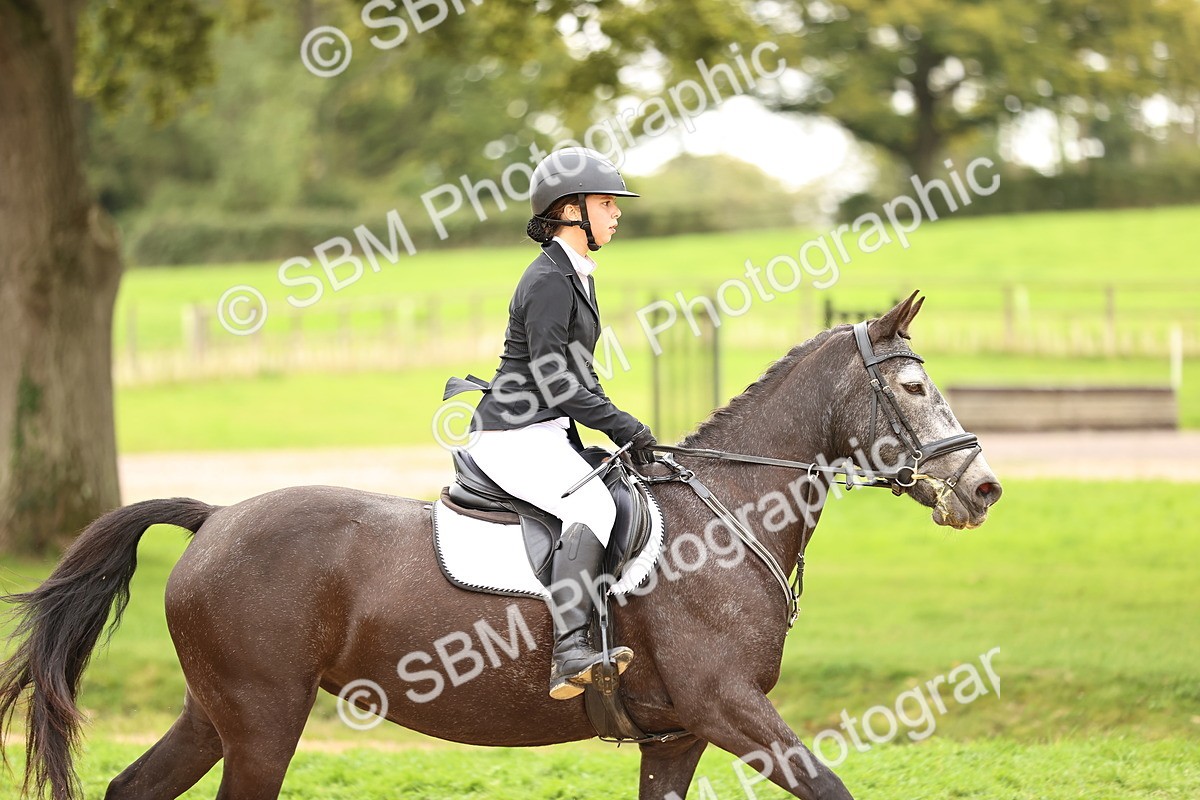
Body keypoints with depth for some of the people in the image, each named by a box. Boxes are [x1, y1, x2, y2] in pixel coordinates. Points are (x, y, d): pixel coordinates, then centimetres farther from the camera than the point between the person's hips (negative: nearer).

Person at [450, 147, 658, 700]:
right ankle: (569, 654, -39)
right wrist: (625, 427, -15)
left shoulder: (575, 276, 16)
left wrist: (617, 430, 12)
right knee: (592, 506, -29)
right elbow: (553, 382, -20)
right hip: (513, 436, -11)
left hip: (546, 433, 11)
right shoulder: (548, 282, -16)